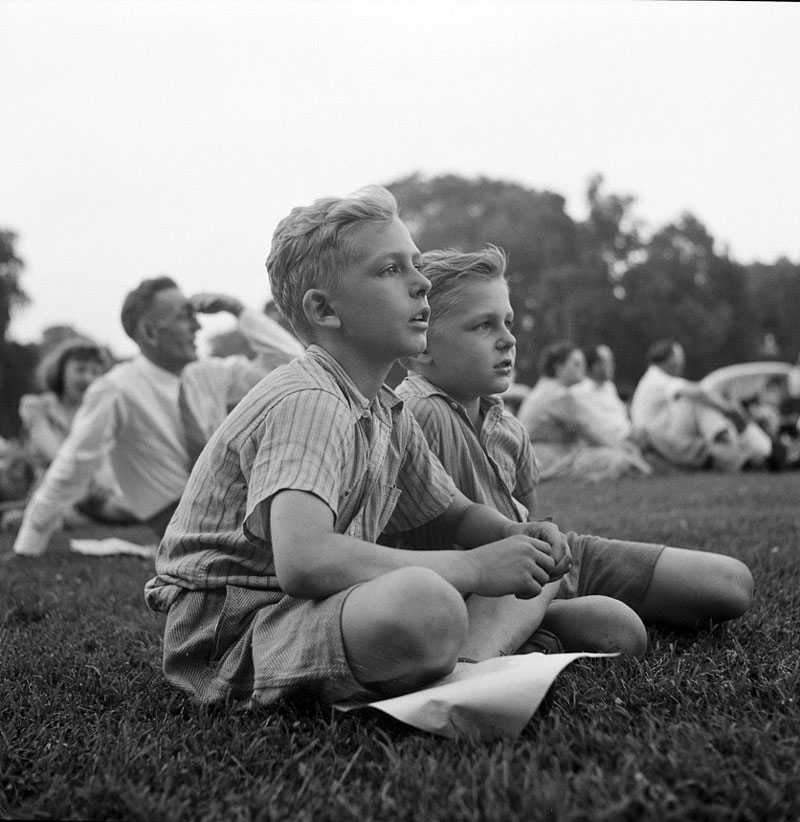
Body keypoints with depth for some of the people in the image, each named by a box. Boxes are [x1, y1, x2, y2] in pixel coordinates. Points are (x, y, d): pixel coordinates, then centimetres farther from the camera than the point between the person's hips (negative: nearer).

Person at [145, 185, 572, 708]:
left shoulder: (388, 411, 9)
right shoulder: (307, 401, -20)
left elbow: (459, 513, 21)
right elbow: (302, 561, -35)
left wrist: (518, 538, -3)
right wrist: (472, 568, -27)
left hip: (325, 606, 9)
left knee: (526, 584, 10)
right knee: (426, 605, -37)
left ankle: (466, 663, -13)